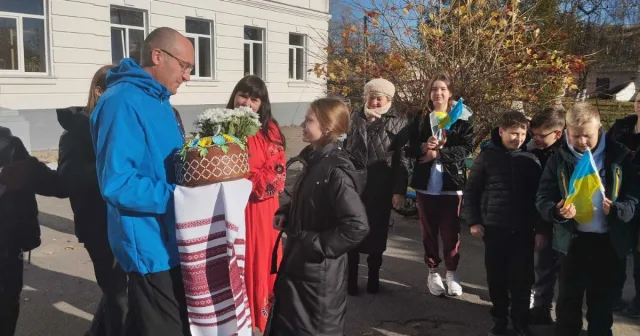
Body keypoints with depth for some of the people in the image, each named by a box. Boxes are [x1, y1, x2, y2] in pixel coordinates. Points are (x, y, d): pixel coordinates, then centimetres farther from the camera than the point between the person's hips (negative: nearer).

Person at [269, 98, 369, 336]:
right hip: (299, 265, 9)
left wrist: (316, 246, -21)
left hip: (319, 272, -9)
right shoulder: (314, 160, 5)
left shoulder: (336, 171, -23)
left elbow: (357, 226, -30)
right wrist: (285, 213, 2)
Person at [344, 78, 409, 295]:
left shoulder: (398, 122, -2)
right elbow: (346, 150, 11)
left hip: (381, 188, -2)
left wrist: (399, 190, -10)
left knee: (377, 232, 9)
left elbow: (402, 160, -5)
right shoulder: (356, 118, 7)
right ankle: (351, 276, 20)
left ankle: (373, 276, 26)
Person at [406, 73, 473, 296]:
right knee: (429, 230, 8)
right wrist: (424, 147, -19)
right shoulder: (420, 120, 8)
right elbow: (410, 149, 2)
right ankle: (432, 272, 21)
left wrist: (438, 153, -18)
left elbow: (466, 148, -8)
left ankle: (452, 272, 19)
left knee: (451, 230, 3)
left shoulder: (461, 120, 3)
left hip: (452, 182, -1)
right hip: (426, 183, 2)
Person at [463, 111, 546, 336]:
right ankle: (499, 318, 27)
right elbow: (471, 190, 2)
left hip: (523, 229, 1)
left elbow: (539, 196, 3)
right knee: (496, 277, 8)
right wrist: (473, 221, -3)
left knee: (522, 277, 4)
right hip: (494, 228, 0)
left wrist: (541, 229, 0)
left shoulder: (531, 159, 1)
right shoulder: (487, 156, -1)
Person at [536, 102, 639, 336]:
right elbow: (543, 199, -6)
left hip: (610, 241, 1)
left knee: (603, 300, 14)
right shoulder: (559, 160, -2)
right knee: (569, 299, 10)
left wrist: (617, 209, -22)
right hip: (572, 240, 0)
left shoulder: (619, 157, -1)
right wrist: (557, 211, -28)